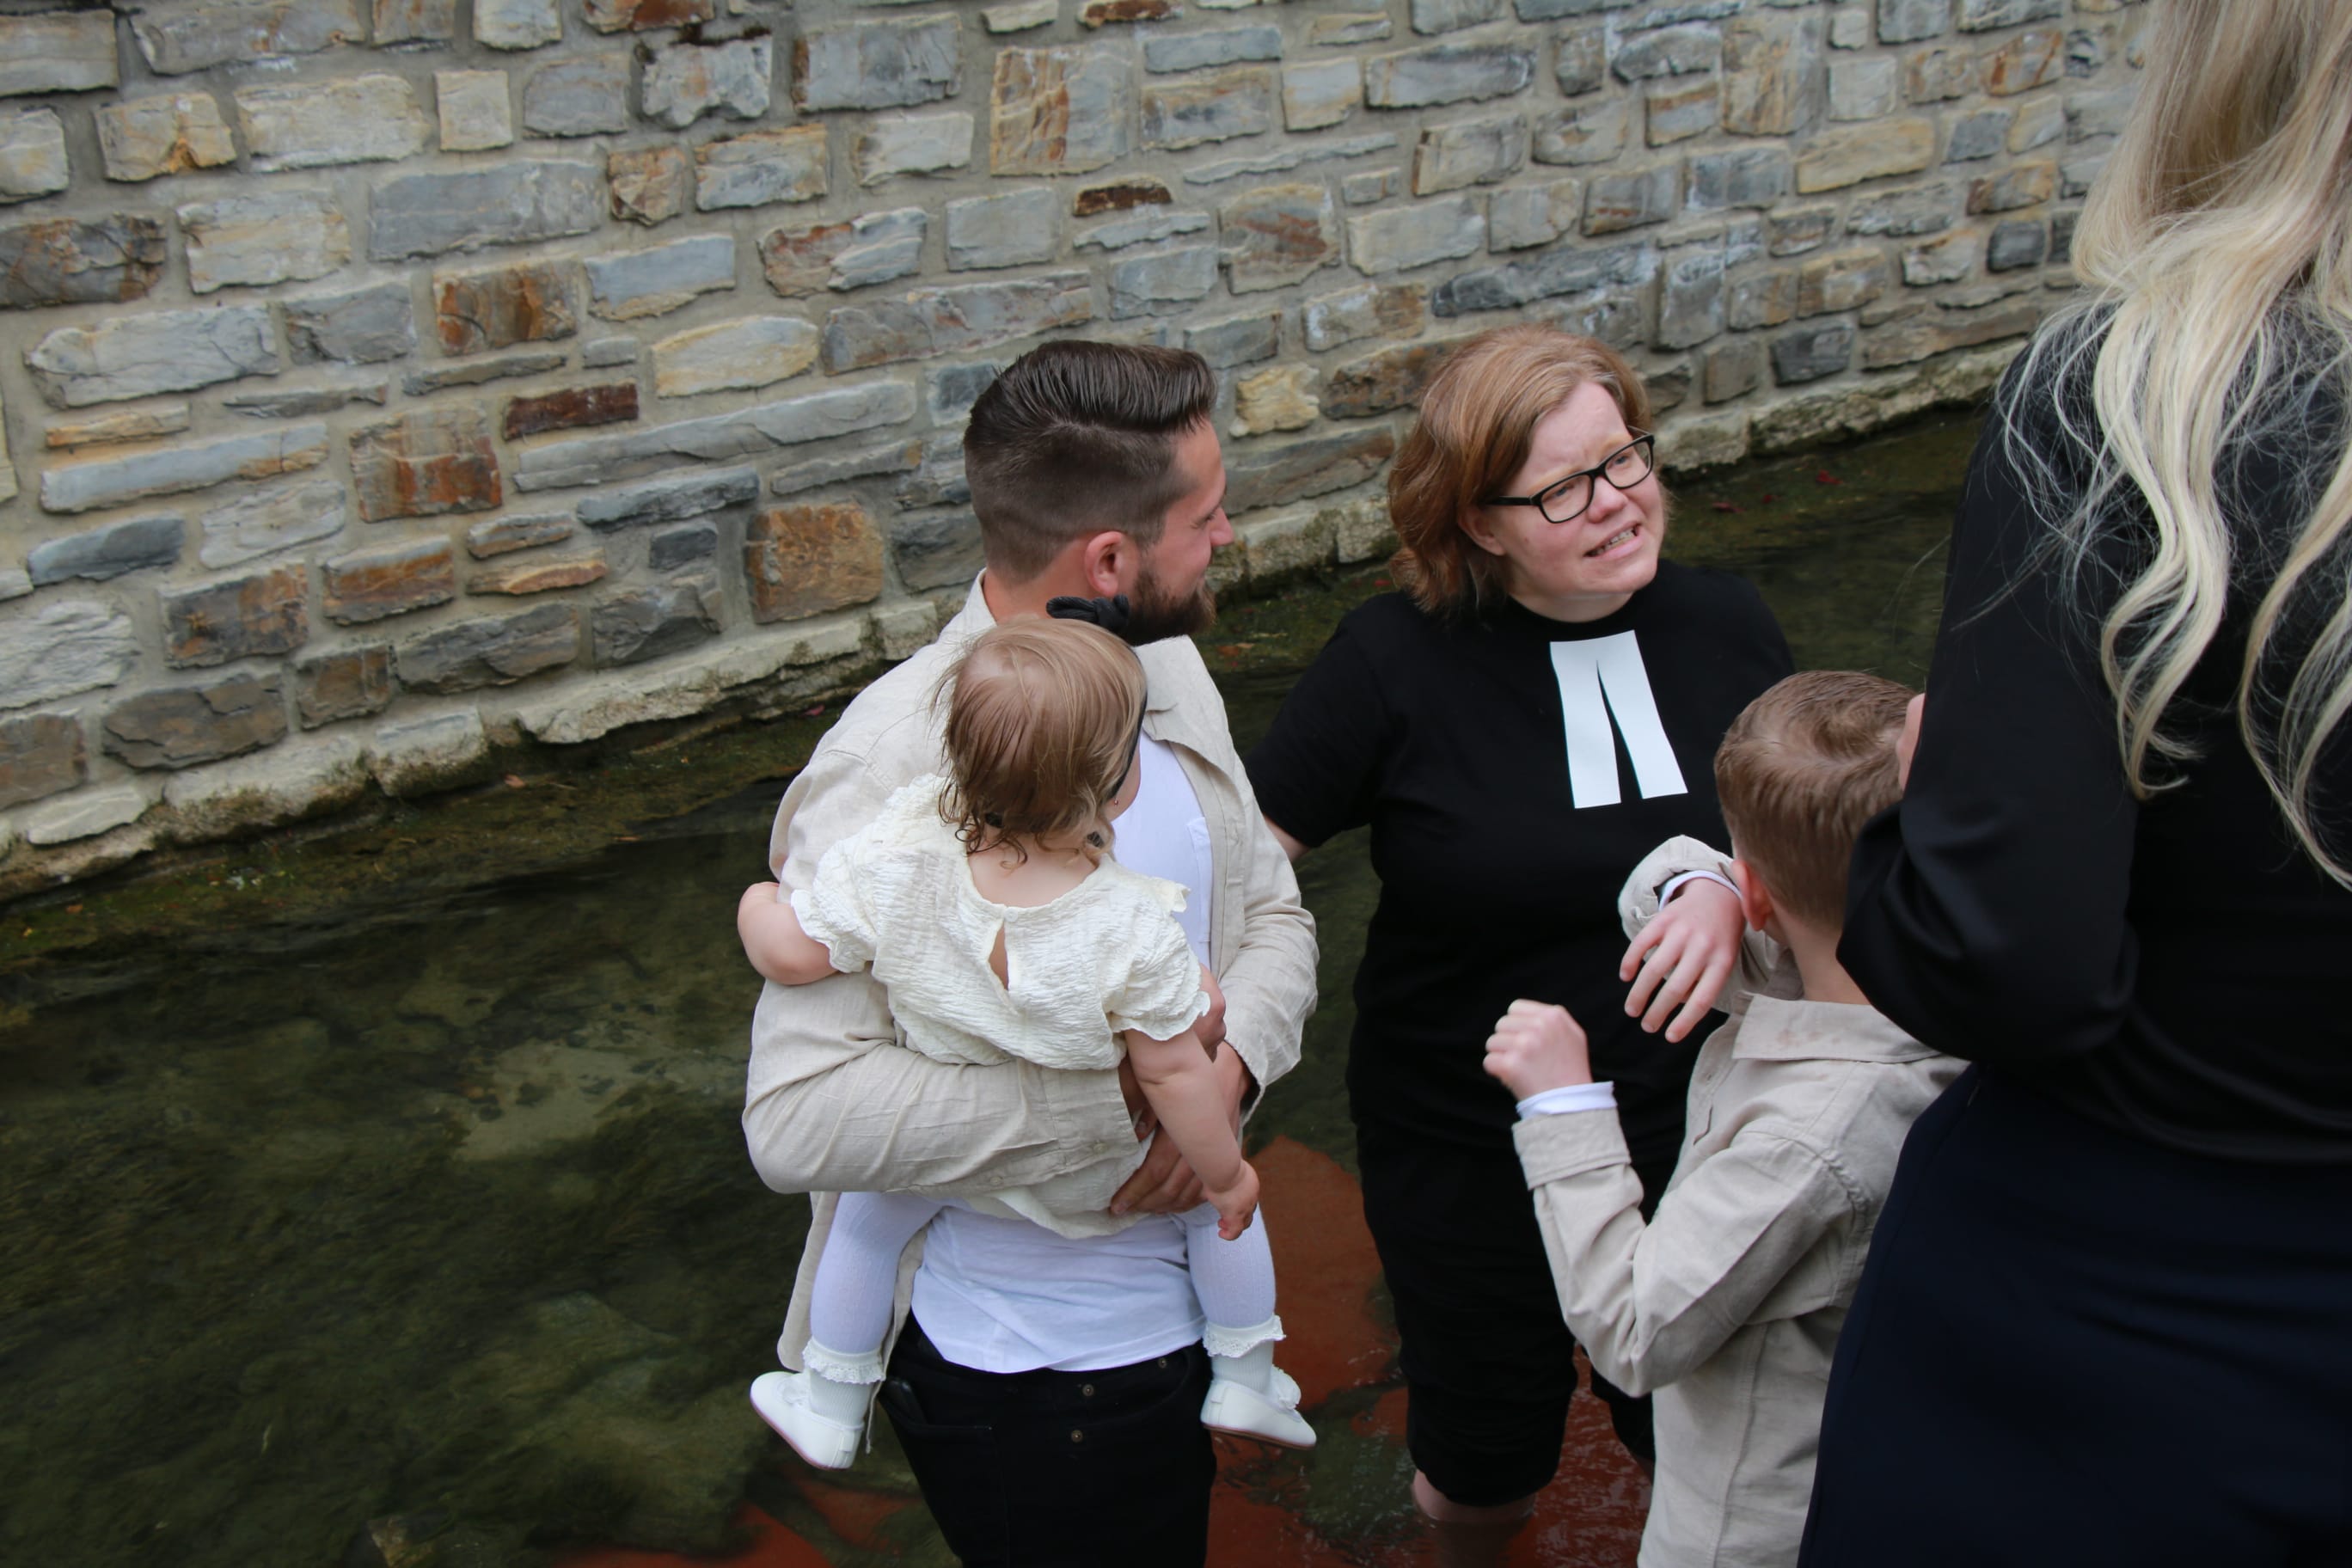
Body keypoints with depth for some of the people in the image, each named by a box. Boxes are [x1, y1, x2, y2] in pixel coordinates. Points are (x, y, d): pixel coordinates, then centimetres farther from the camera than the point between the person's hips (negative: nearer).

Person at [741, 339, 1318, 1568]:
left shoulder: (1168, 669, -3)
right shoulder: (889, 774, -27)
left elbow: (1273, 914, 5)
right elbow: (799, 1118, -33)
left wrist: (1227, 1062, -17)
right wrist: (1119, 1092, -32)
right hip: (1010, 1373, -7)